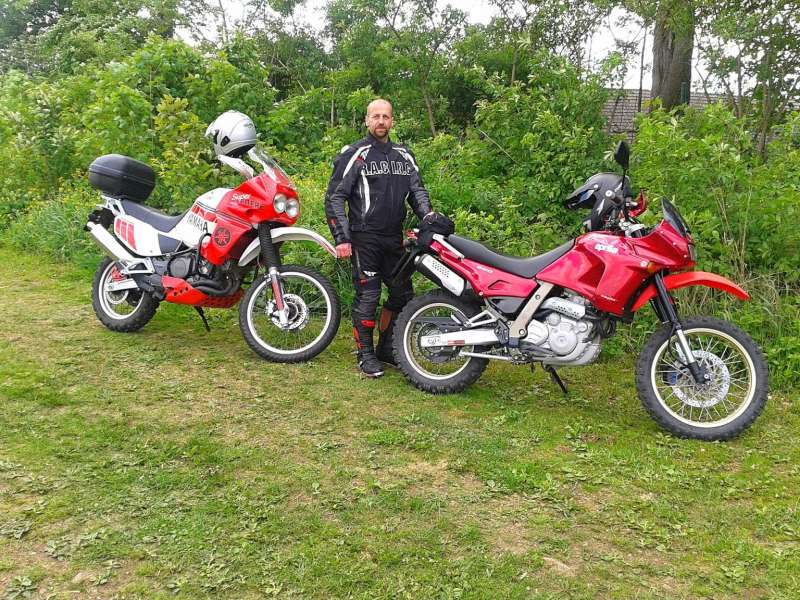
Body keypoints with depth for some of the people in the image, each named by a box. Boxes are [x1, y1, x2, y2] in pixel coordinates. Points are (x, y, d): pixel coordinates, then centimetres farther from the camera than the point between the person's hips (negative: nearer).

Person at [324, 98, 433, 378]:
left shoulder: (404, 155, 14)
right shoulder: (354, 154, -3)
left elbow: (417, 189, 17)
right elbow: (334, 197, -6)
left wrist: (427, 214, -4)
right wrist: (341, 238, -12)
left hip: (394, 239, 6)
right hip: (364, 238, -6)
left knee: (403, 294, 9)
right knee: (367, 296, -4)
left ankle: (386, 348, 26)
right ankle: (365, 354, 10)